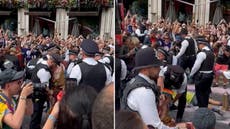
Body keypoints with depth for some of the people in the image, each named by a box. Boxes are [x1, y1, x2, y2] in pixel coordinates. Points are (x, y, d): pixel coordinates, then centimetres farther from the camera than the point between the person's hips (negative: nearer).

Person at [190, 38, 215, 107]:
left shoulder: (202, 53, -18)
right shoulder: (212, 53, 8)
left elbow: (196, 66, -18)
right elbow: (212, 65, 12)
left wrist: (191, 74, -6)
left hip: (201, 76, -8)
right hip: (210, 75, 8)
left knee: (200, 93, 3)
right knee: (206, 92, 17)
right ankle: (205, 107, 25)